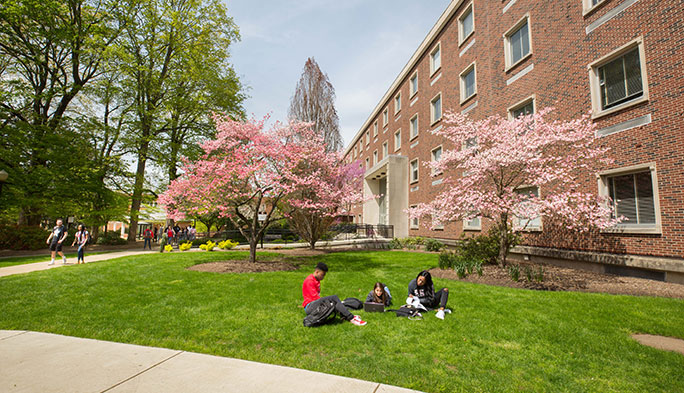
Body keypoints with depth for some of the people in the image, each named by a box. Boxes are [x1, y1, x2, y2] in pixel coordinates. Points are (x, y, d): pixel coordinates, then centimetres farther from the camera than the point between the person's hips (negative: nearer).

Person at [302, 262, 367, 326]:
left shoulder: (316, 280, 19)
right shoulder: (309, 281, -11)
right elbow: (315, 297, -16)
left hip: (315, 303, 10)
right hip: (309, 307, -10)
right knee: (334, 298, -23)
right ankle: (351, 318, -22)